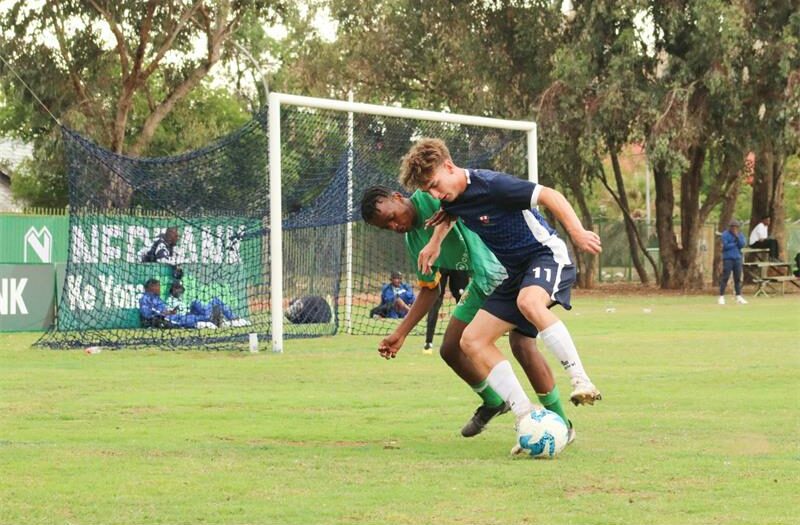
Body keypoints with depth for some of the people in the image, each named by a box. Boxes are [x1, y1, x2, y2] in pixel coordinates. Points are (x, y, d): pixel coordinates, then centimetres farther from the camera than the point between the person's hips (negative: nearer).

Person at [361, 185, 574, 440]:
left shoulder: (430, 197, -16)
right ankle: (493, 402, 34)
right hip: (483, 283, 9)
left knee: (522, 345, -22)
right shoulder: (413, 240, 8)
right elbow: (429, 289, 16)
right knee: (450, 349, 9)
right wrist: (400, 333, 12)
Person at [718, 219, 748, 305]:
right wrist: (735, 244, -5)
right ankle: (721, 297, -3)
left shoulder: (740, 234, 10)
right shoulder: (725, 234, -3)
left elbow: (742, 245, -3)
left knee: (738, 278, 4)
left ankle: (739, 297, 8)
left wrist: (737, 237, -12)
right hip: (728, 258, -4)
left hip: (737, 258, 4)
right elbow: (725, 246, -13)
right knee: (725, 277, -6)